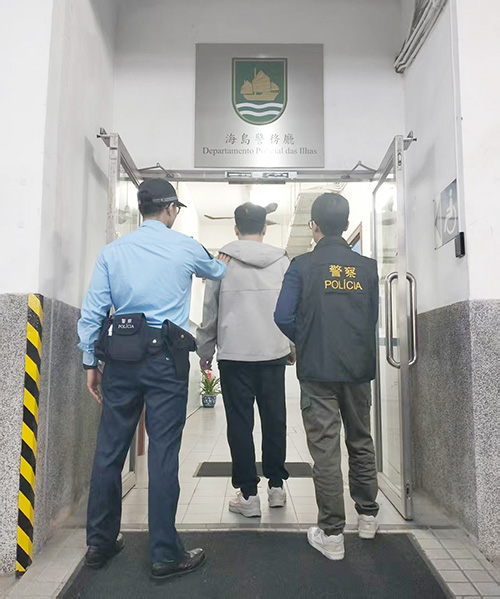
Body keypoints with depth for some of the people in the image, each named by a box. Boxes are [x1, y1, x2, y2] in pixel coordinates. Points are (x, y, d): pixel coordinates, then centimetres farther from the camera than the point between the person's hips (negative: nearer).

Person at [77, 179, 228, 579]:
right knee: (163, 454, 0)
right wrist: (225, 262, 46)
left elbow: (92, 312, 5)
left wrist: (91, 362, 12)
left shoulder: (113, 251, 7)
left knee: (109, 451, 11)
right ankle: (165, 555, 10)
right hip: (166, 356, -3)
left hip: (120, 358, 4)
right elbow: (216, 272, 22)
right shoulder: (184, 247, 1)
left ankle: (100, 543, 27)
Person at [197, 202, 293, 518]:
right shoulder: (283, 261, 4)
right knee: (275, 420, 13)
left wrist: (205, 351, 10)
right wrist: (293, 346, 16)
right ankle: (277, 486, 23)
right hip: (274, 352, 2)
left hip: (234, 353, -2)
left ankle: (248, 494, 10)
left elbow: (210, 311, 1)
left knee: (240, 423, 5)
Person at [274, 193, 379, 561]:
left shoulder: (303, 266, -7)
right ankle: (368, 516, 34)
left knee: (325, 449, 3)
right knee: (361, 442, 19)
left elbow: (283, 317, -12)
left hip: (318, 370, -3)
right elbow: (375, 318, 6)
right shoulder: (368, 267, 2)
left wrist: (304, 342, 7)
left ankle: (332, 534, 12)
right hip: (359, 368, 4)